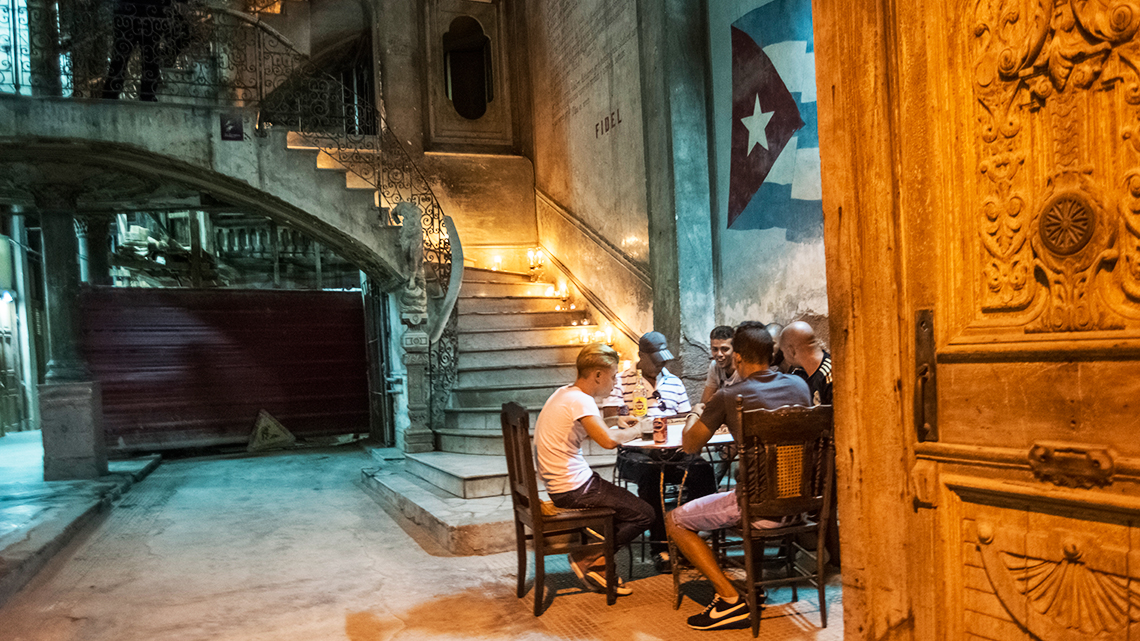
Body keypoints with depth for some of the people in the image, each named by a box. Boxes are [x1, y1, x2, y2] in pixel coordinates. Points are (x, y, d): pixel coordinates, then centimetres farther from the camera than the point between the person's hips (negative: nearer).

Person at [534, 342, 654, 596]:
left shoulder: (563, 394, 10)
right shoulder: (579, 400, -20)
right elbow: (608, 440, -32)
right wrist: (635, 431, -12)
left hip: (558, 484, 10)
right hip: (573, 489, -10)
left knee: (629, 503, 22)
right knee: (643, 514, -4)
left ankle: (590, 558, 17)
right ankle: (590, 560, 4)